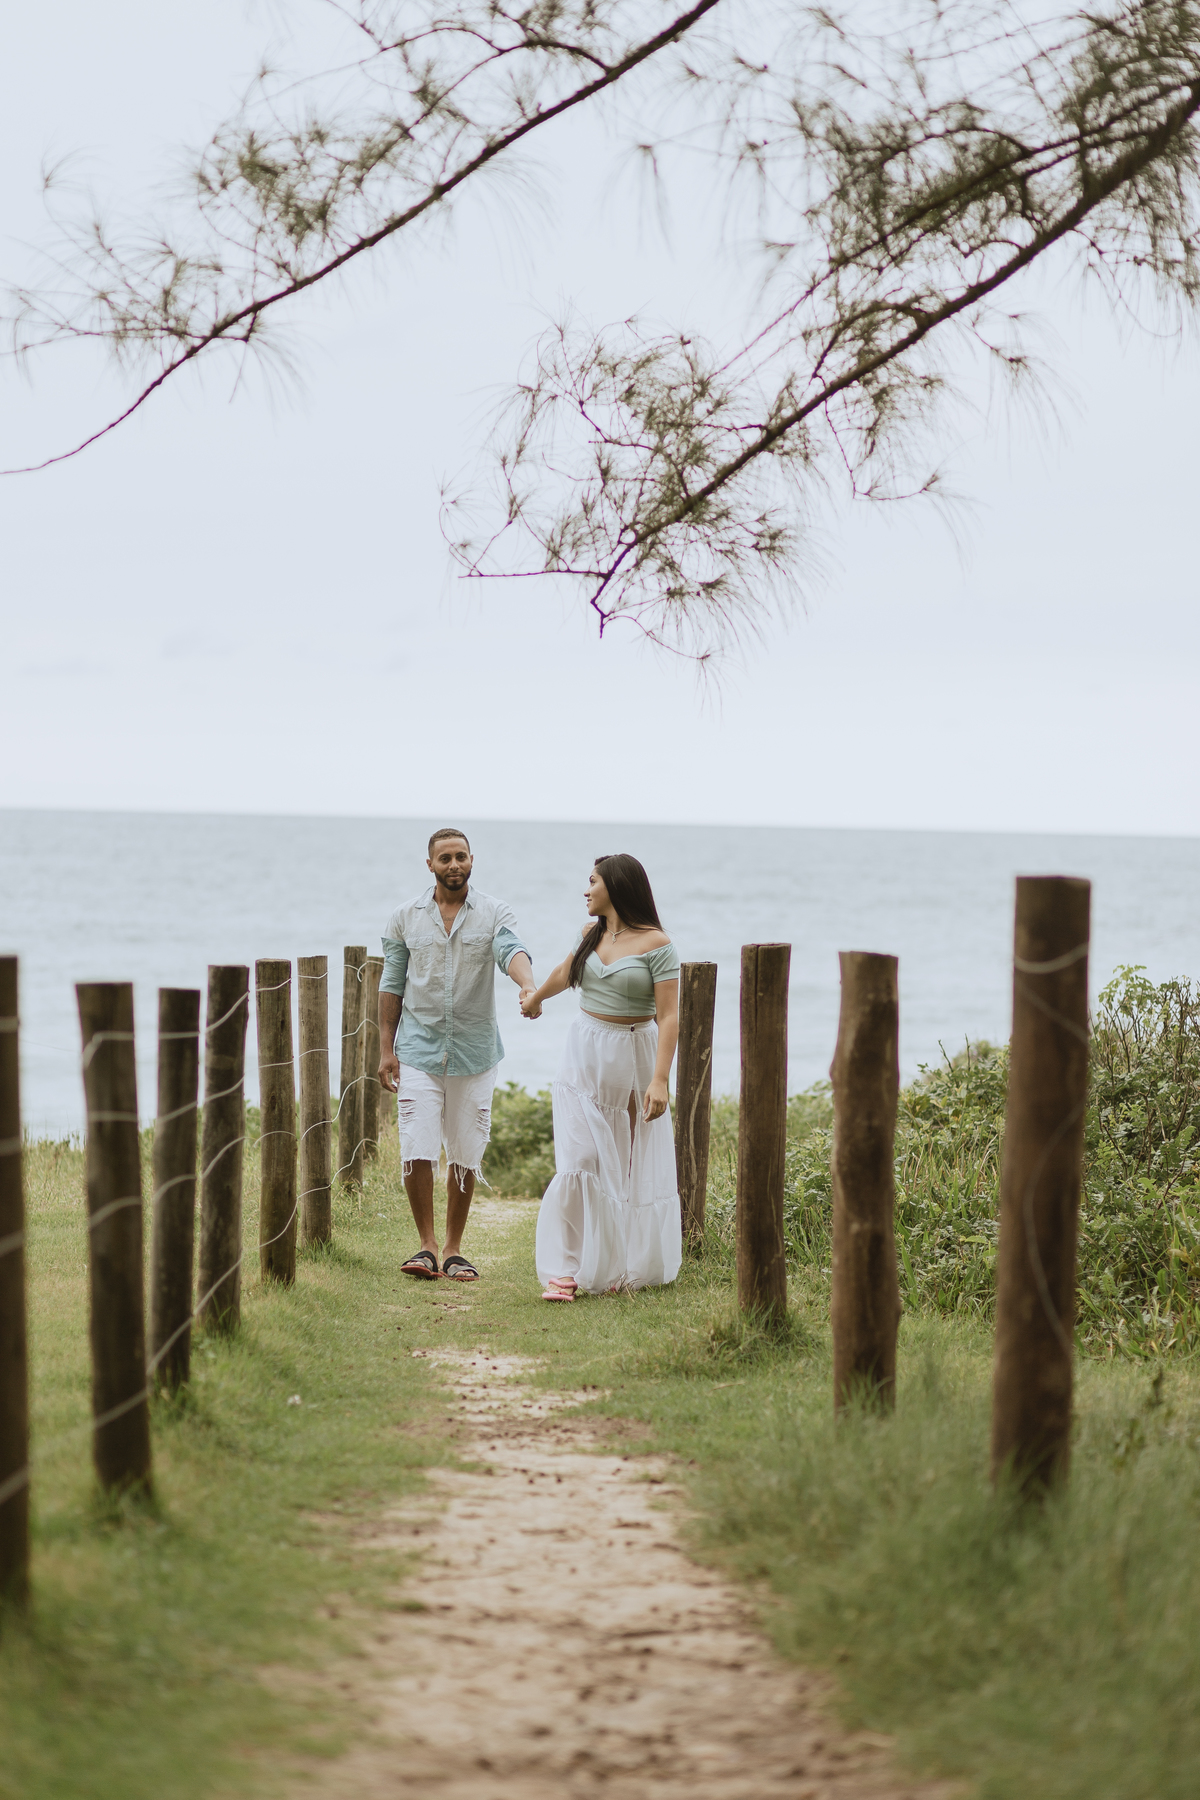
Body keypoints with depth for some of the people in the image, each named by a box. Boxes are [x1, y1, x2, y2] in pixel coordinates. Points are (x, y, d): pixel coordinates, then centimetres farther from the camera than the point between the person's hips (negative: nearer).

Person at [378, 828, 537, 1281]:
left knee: (465, 1156, 5)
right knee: (417, 1153, -8)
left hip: (474, 1053, 0)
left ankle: (453, 1249, 17)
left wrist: (528, 986, -42)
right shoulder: (405, 918, 4)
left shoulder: (494, 914, 0)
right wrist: (386, 1049, 3)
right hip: (419, 1050, 0)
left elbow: (512, 951, -20)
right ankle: (427, 1244, 7)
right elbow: (392, 985, 8)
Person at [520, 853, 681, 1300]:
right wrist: (535, 998, 48)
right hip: (585, 1056, 4)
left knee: (634, 1165, 4)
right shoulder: (591, 933, 6)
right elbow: (565, 971, 29)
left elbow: (668, 1017, -15)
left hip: (634, 1059, -4)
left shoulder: (655, 944, -11)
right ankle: (564, 1270, -10)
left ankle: (630, 1267, 15)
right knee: (581, 1158, -7)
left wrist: (660, 1080, -24)